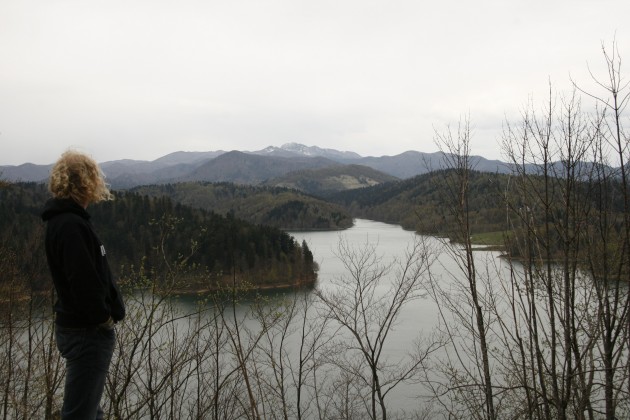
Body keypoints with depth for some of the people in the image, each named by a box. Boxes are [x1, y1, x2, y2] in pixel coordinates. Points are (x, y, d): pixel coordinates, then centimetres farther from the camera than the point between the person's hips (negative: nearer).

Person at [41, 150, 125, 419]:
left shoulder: (64, 219, 10)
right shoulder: (71, 225, -22)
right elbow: (84, 282, -28)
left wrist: (105, 315, 8)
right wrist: (104, 319, -15)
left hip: (79, 326, 10)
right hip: (87, 331, -10)